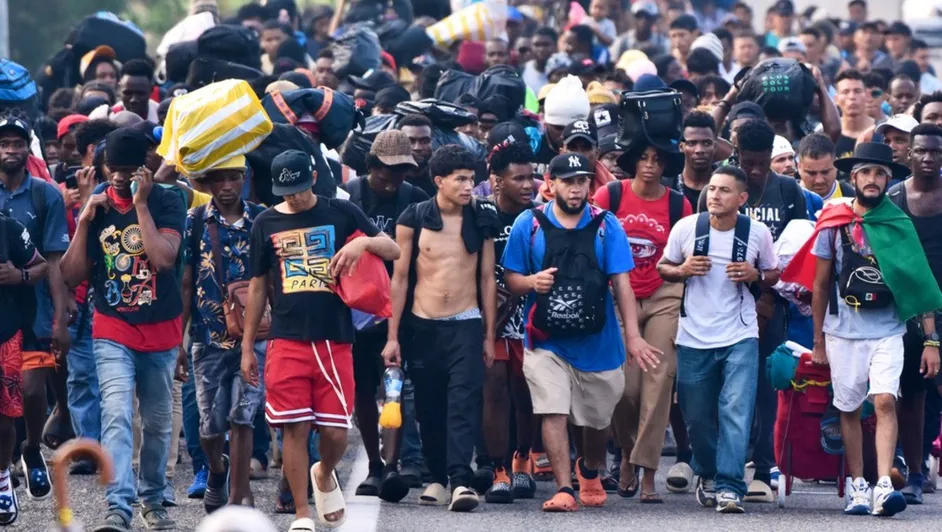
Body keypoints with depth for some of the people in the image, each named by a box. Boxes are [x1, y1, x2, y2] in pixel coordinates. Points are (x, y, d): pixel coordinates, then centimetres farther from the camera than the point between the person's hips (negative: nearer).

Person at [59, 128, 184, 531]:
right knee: (116, 415, -18)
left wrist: (141, 205, -18)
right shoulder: (95, 205, 2)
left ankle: (153, 499, 30)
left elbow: (164, 258, -20)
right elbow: (72, 275, 1)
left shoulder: (166, 203, -5)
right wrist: (84, 221, -9)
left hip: (160, 331, 0)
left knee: (157, 422, 11)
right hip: (113, 332, 0)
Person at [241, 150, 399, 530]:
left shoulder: (342, 214, 5)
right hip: (286, 341, 0)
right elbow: (257, 287, 14)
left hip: (334, 341, 0)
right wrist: (247, 347, 12)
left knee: (335, 430, -3)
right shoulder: (267, 223, 8)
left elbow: (393, 250, 5)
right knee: (295, 428, -4)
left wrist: (363, 242, -18)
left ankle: (325, 476, 30)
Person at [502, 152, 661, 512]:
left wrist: (633, 336, -15)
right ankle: (564, 489, -13)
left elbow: (621, 282, -6)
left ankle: (590, 471, 43)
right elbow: (511, 278, 5)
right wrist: (531, 282, -19)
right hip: (546, 340, -1)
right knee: (553, 412, -16)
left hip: (597, 341, 1)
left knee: (597, 419, 14)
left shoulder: (606, 225, -1)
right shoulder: (529, 224, -1)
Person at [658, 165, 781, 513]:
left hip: (740, 338, -1)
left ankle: (728, 487, -16)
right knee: (697, 416, 8)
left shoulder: (758, 234, -3)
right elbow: (663, 268, 10)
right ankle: (707, 474, 33)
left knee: (736, 411, -15)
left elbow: (773, 275, 12)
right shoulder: (686, 228, -3)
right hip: (694, 338, 1)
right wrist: (683, 270, -12)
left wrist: (756, 275, -11)